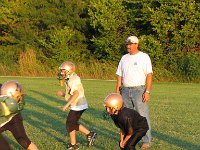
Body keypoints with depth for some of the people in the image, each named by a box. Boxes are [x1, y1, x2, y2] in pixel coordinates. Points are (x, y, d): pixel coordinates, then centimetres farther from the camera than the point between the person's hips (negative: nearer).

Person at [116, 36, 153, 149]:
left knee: (143, 116, -7)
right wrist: (117, 90, 9)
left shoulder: (144, 57, -1)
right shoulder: (124, 58, 15)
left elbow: (149, 75, -7)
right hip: (125, 90, 6)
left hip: (139, 90, -6)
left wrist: (147, 91, -15)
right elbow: (120, 75, 17)